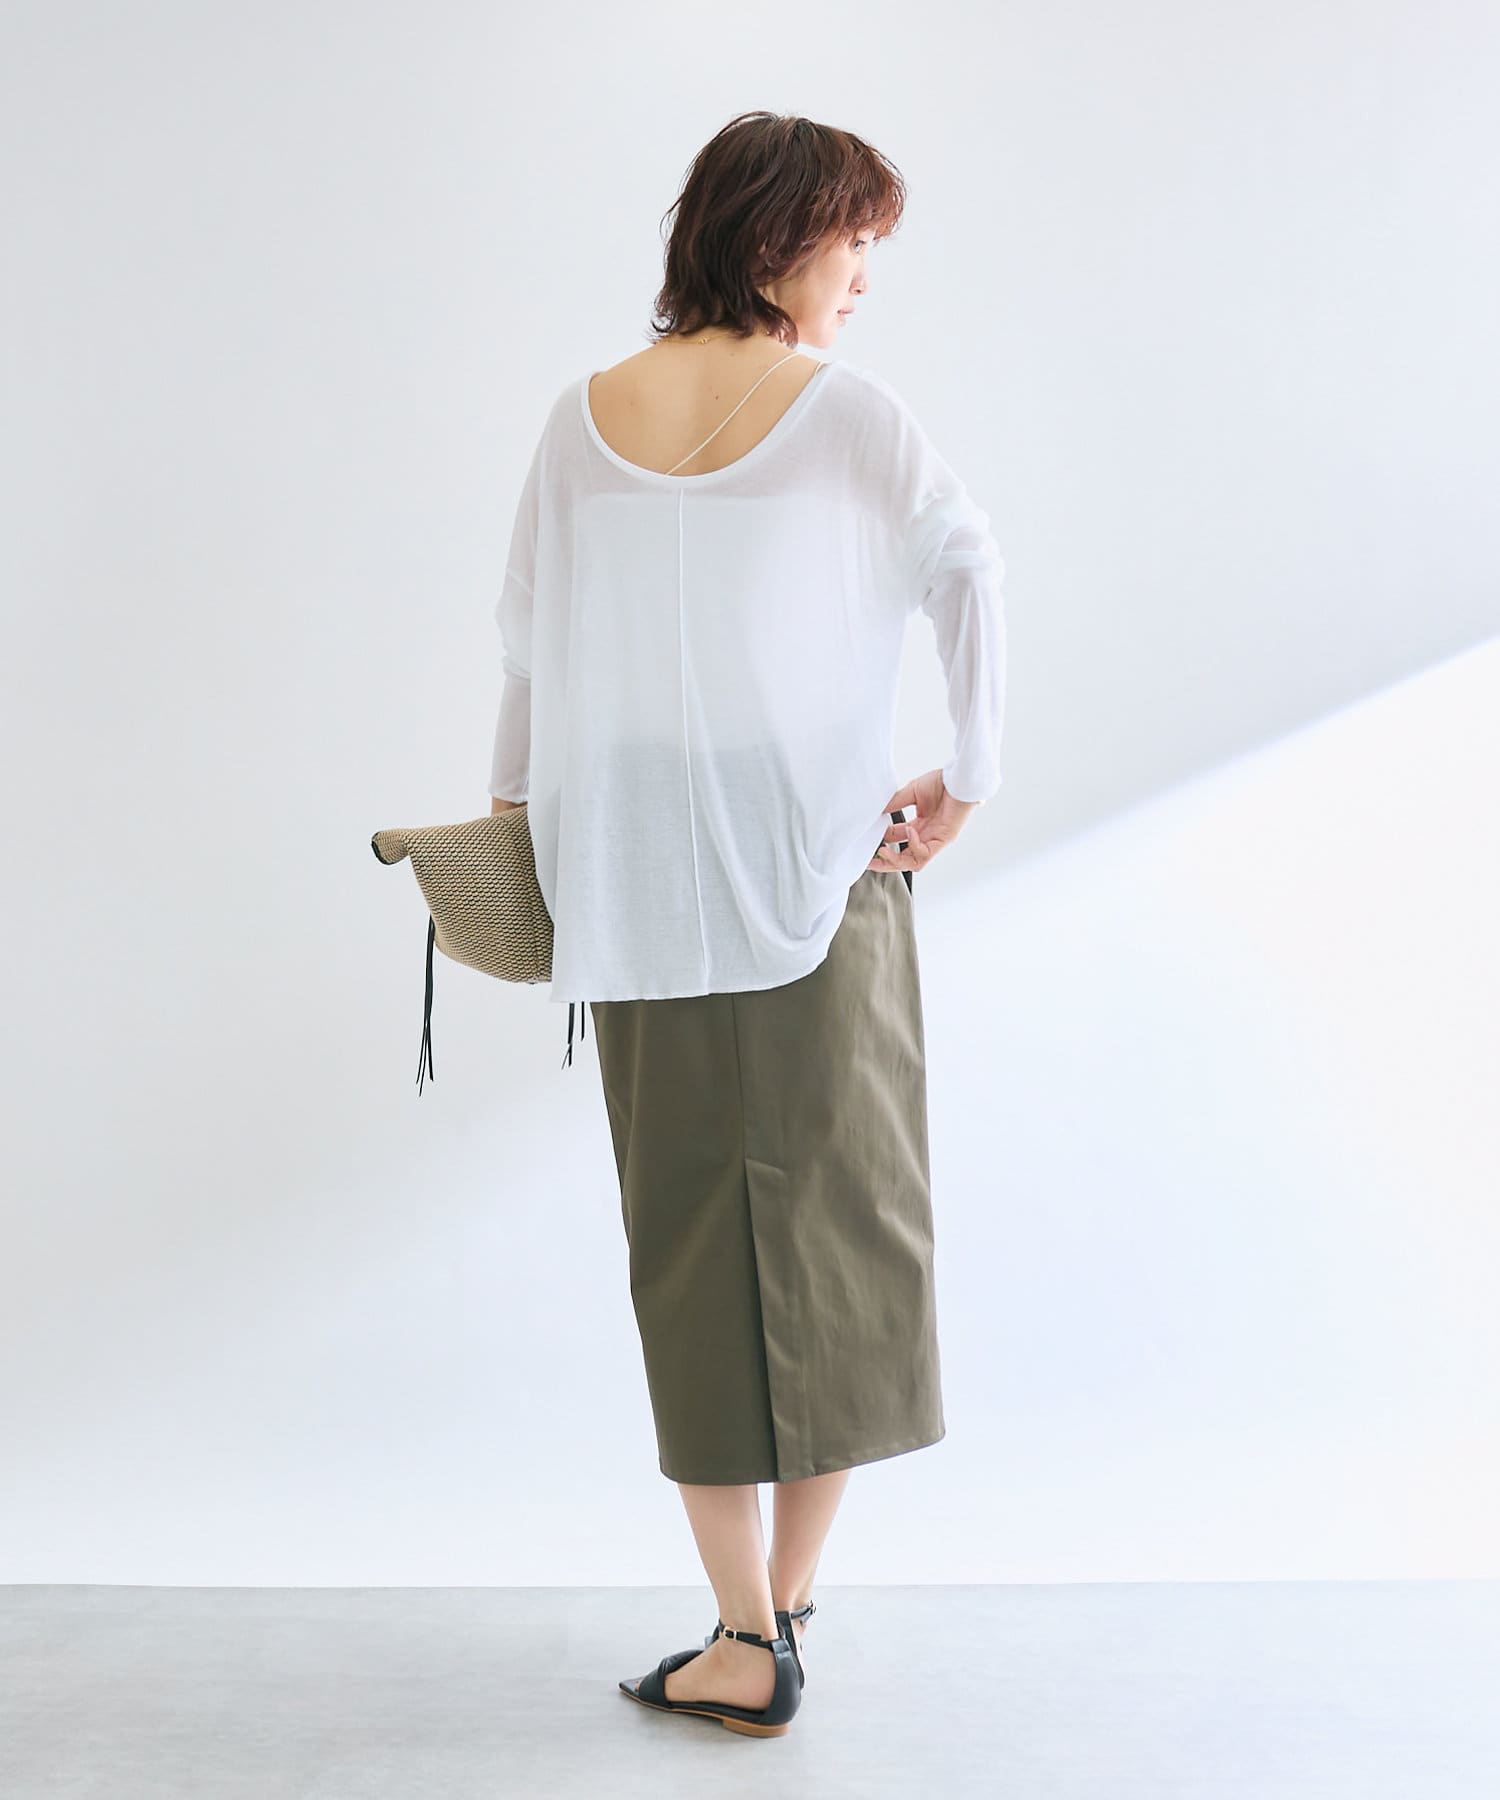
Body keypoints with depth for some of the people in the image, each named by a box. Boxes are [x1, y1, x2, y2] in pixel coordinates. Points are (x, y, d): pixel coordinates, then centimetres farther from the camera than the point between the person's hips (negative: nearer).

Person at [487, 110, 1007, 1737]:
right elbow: (967, 570, -12)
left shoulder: (582, 419, 7)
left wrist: (512, 806, 21)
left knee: (690, 1238, 8)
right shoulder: (846, 410, -1)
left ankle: (748, 1638, 10)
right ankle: (784, 1604, 18)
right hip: (820, 872, -2)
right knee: (833, 1218, 10)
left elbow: (530, 640, 9)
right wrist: (966, 780, -5)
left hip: (638, 894, 2)